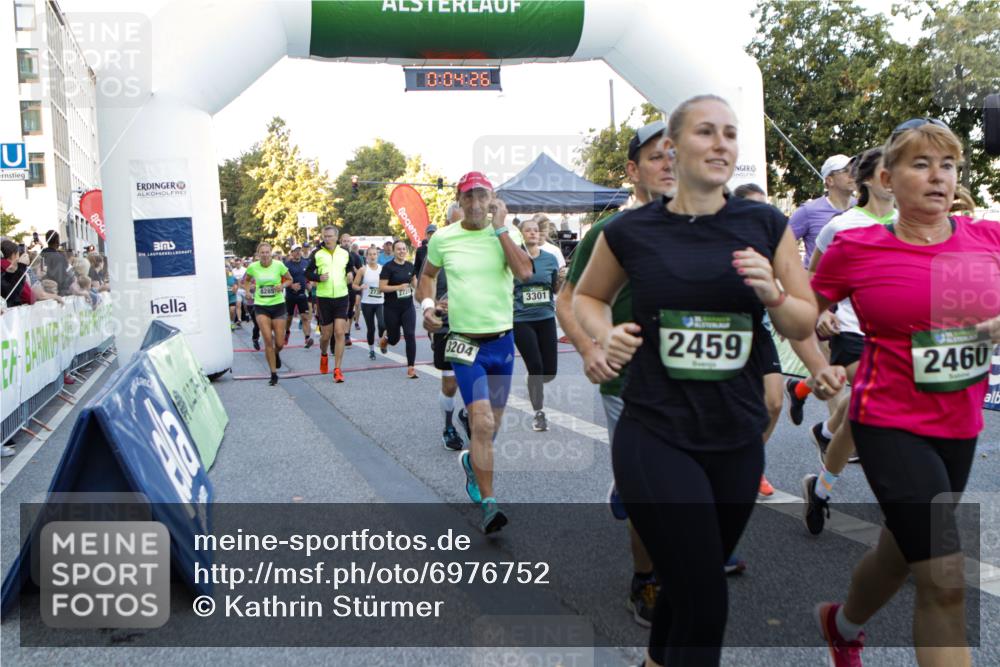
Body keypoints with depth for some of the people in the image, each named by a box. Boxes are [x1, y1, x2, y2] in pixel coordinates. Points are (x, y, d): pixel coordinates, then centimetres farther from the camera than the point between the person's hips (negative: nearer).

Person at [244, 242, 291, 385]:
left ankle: (276, 354, 41)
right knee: (268, 340, -10)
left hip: (278, 305, 0)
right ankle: (274, 374, 1)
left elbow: (289, 279, 6)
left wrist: (282, 285, -13)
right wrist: (250, 287, 1)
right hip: (261, 307, 0)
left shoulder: (278, 265, -8)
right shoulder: (252, 267, -3)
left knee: (280, 343, 1)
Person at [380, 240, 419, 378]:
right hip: (392, 308, -3)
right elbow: (382, 287, -14)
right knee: (394, 339, 10)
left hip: (408, 307, 3)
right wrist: (398, 287, -23)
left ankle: (411, 367, -6)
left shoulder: (410, 265, 4)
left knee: (410, 335, -11)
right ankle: (386, 337, 48)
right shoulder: (388, 267, -10)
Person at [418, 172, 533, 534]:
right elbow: (427, 274, 19)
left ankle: (471, 460, 47)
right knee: (483, 423, -15)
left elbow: (524, 272, -18)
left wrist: (500, 228, -16)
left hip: (502, 340, 2)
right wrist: (427, 304, 1)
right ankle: (488, 504, -4)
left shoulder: (507, 233, 0)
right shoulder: (443, 238, 1)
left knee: (491, 423, 15)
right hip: (466, 343, -2)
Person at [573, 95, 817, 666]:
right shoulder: (632, 231, -4)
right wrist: (606, 334, -7)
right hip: (654, 439, -3)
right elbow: (587, 296, 13)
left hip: (738, 442, 4)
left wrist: (773, 294, -14)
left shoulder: (767, 225, 1)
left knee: (691, 584, 21)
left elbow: (805, 324, 6)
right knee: (705, 602, -8)